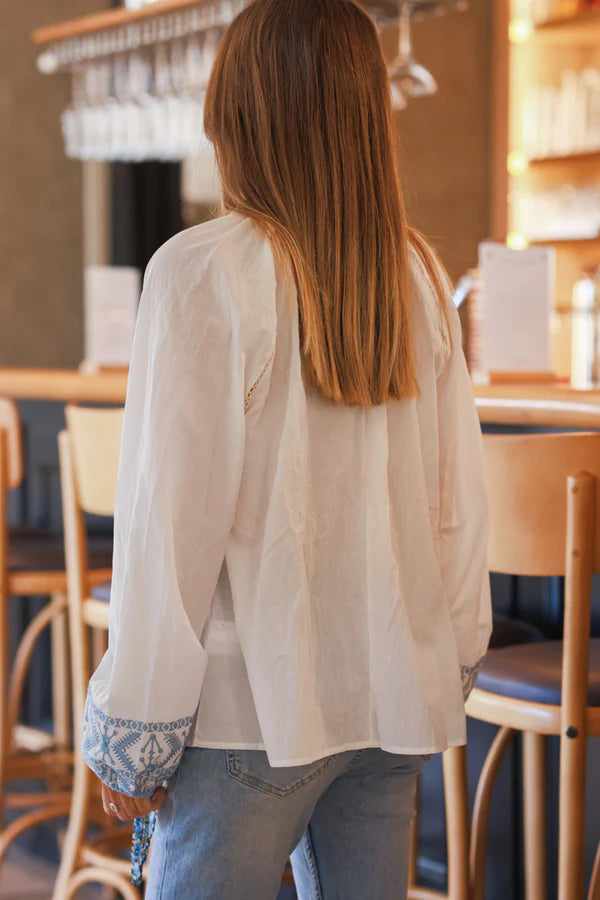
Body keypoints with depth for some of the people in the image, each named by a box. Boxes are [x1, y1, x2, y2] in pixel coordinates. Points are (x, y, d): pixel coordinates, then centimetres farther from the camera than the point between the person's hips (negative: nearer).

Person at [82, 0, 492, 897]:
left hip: (256, 702, -5)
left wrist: (131, 734, -5)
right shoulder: (419, 274, 3)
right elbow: (460, 495, 7)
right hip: (396, 691, 5)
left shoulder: (204, 273, -12)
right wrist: (453, 663, 18)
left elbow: (172, 523, -12)